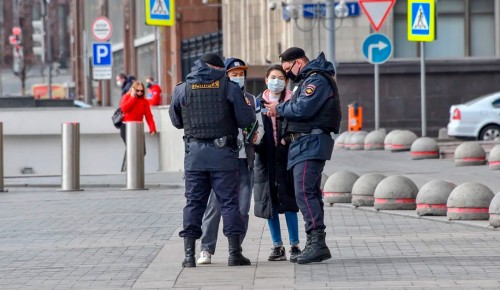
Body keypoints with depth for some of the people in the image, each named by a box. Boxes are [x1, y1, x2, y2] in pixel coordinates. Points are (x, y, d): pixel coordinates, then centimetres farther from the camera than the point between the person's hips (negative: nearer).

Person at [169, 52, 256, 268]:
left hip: (194, 152, 2)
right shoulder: (229, 87, -2)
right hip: (223, 153, -2)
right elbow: (246, 119, -3)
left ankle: (189, 254, 3)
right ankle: (234, 252, 2)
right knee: (229, 201, 3)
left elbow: (176, 121, 15)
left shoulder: (182, 89, 5)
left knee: (194, 202, 7)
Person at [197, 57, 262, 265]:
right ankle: (206, 249, -5)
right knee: (215, 205, -8)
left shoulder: (251, 100, 15)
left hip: (245, 160, 4)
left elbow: (259, 127, 17)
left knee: (242, 208, 2)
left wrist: (255, 135, -6)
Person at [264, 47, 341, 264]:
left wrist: (279, 109, -5)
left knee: (304, 192, -18)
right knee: (311, 193, 10)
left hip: (311, 143, -11)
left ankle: (317, 241, -22)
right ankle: (317, 245, 12)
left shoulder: (317, 80, -10)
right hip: (304, 144, 11)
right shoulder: (307, 80, 25)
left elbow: (302, 109, -20)